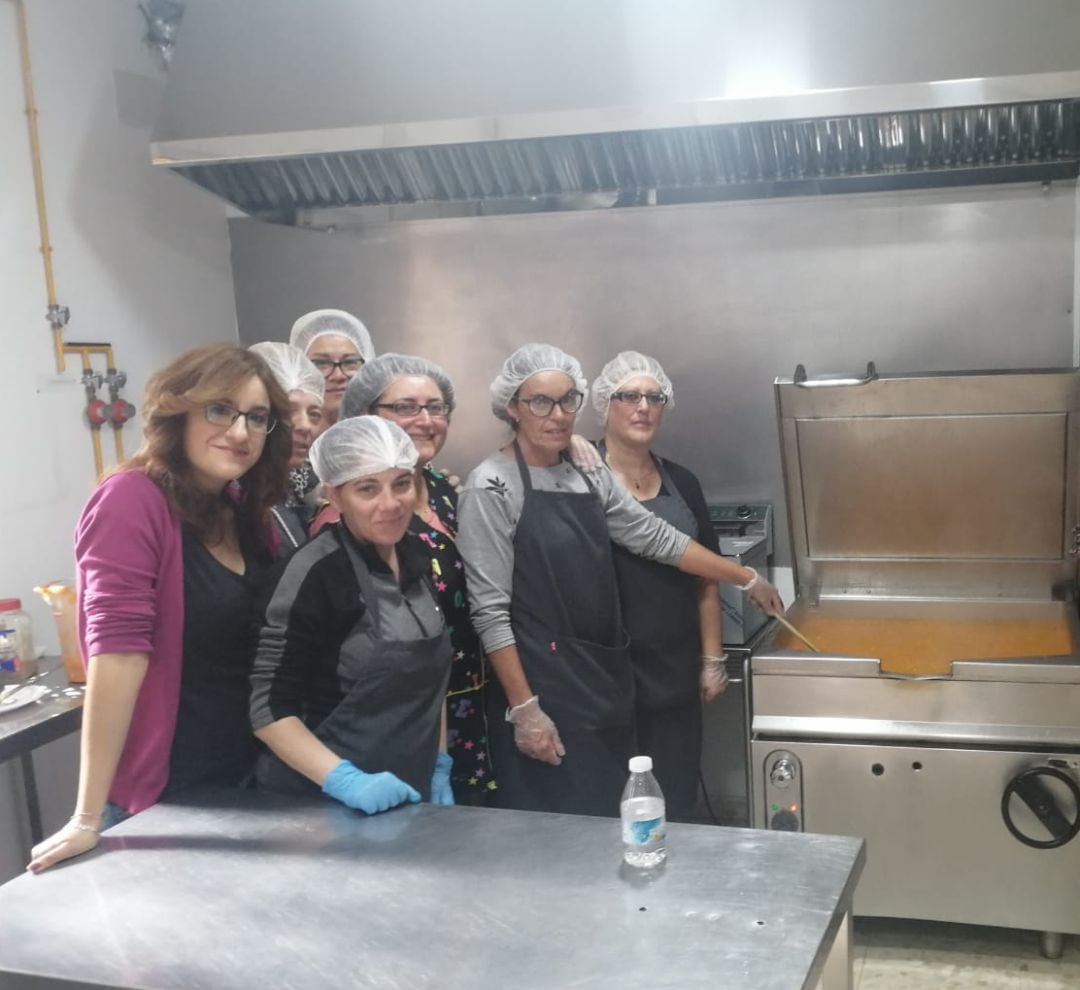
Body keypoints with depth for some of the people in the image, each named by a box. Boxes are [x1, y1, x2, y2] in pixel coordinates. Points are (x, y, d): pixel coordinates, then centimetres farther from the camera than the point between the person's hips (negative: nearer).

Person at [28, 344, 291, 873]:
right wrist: (89, 818, -24)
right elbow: (117, 649, -23)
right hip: (158, 794, -7)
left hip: (243, 780, 7)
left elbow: (254, 645, 7)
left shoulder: (246, 510, 4)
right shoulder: (132, 500, -18)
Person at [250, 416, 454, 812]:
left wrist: (440, 768, 8)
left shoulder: (415, 556, 1)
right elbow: (270, 707, -18)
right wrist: (347, 782, -27)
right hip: (320, 802, -6)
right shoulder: (318, 573, -19)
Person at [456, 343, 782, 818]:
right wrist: (523, 708, -17)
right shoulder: (492, 485, -11)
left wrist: (747, 578, 17)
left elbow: (656, 538, 15)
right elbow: (490, 611, -14)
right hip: (542, 683, -6)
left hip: (605, 677, 7)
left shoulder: (590, 474, 8)